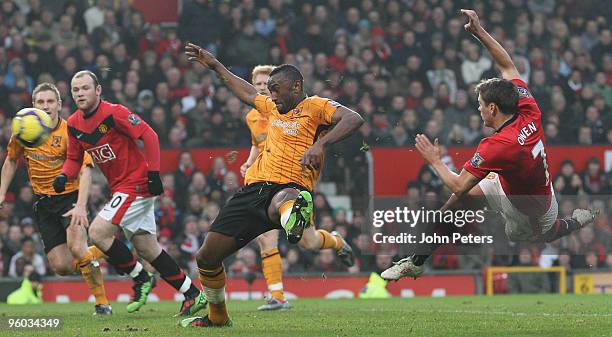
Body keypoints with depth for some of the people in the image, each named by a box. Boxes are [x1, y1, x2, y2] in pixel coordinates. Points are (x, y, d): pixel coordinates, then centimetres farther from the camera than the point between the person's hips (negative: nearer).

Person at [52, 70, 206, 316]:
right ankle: (193, 295, 15)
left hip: (136, 183, -8)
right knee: (147, 250, 8)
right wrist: (64, 176, -5)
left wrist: (153, 173, -21)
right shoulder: (74, 124, 6)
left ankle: (141, 278, -1)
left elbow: (149, 136, -17)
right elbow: (74, 158, 16)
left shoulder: (114, 113, -17)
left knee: (98, 232, -17)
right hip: (120, 187, 8)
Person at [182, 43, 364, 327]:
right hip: (253, 188, 7)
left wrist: (320, 144, -26)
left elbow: (354, 119, -14)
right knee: (207, 257, 6)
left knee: (286, 202, -50)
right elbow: (246, 93, 44)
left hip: (290, 187, -7)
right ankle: (217, 316, 25)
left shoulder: (315, 107, 2)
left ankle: (335, 242, -46)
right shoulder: (274, 107, 24)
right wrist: (215, 66, 48)